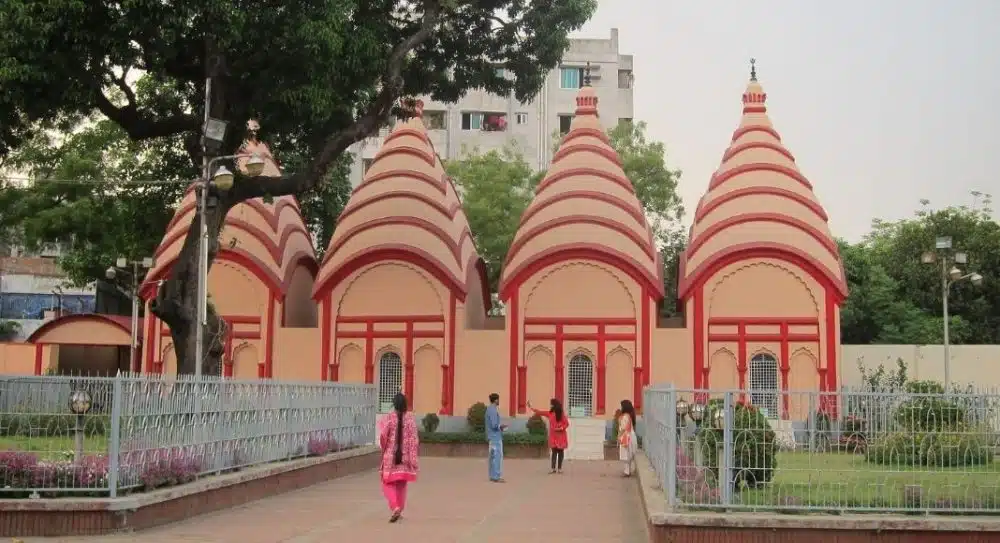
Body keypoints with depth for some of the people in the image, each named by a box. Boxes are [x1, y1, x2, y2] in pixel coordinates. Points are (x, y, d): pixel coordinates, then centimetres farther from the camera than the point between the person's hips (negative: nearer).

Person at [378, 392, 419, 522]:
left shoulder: (389, 419, -10)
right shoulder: (410, 419, -5)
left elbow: (382, 437, -8)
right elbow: (414, 439, -8)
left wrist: (384, 450, 13)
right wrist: (413, 458, -4)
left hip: (390, 456, -2)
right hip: (405, 456, 2)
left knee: (388, 484, 7)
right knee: (402, 485, 18)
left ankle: (395, 507, -14)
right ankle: (399, 510, 22)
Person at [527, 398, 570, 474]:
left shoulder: (561, 414, -9)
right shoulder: (549, 413, 5)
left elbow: (566, 424, -8)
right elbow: (540, 412, 9)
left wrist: (561, 428, -24)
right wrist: (531, 407, 8)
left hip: (560, 436, -4)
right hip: (553, 436, 4)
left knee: (560, 451, 3)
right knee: (554, 451, 1)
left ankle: (559, 468, 9)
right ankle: (553, 468, 2)